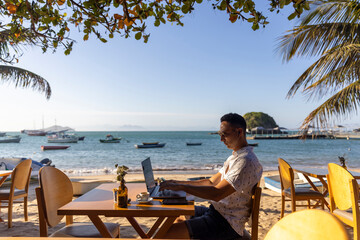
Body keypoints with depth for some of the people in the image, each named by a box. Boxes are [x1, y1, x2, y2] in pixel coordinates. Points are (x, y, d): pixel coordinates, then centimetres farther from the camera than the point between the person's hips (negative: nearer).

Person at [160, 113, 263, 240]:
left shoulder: (246, 161, -20)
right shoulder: (234, 157, 13)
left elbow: (217, 194, -26)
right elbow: (211, 182, 14)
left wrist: (181, 187, -22)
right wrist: (178, 182, 6)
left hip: (227, 222, -10)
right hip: (216, 211, 10)